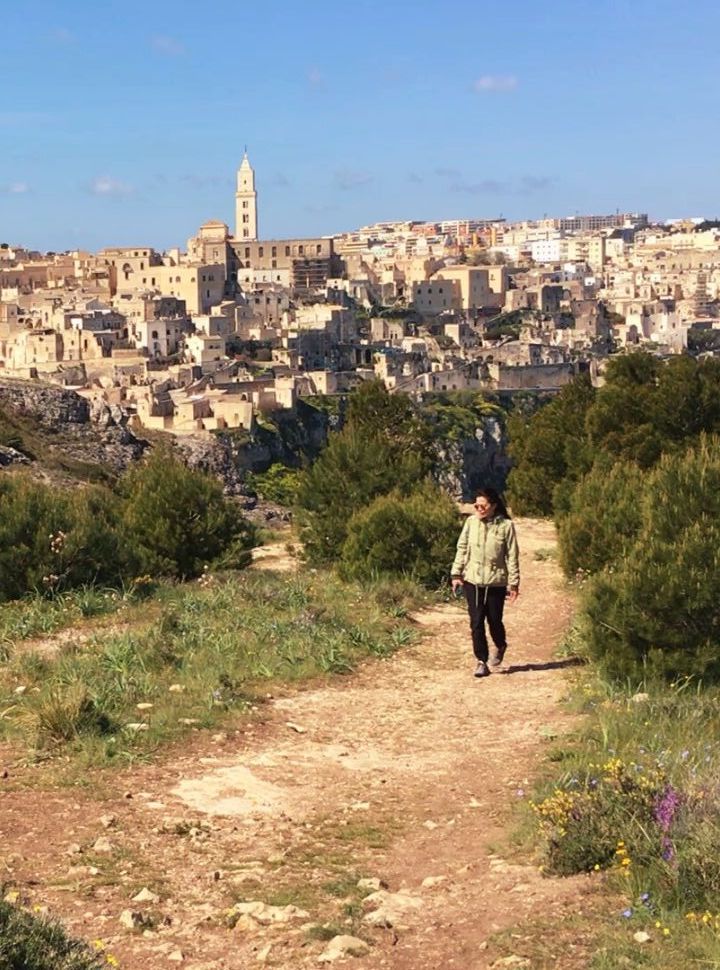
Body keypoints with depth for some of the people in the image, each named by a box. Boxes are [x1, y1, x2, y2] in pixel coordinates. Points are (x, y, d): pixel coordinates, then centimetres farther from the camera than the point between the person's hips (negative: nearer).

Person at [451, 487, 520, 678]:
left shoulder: (506, 525, -7)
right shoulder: (471, 522, 0)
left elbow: (512, 556, -4)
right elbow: (462, 548, 7)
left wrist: (514, 583, -5)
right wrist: (456, 573, 2)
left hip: (496, 582, -2)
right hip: (472, 580, 2)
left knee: (494, 620, 6)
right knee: (476, 623, 0)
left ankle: (500, 646, 38)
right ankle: (481, 661, 10)